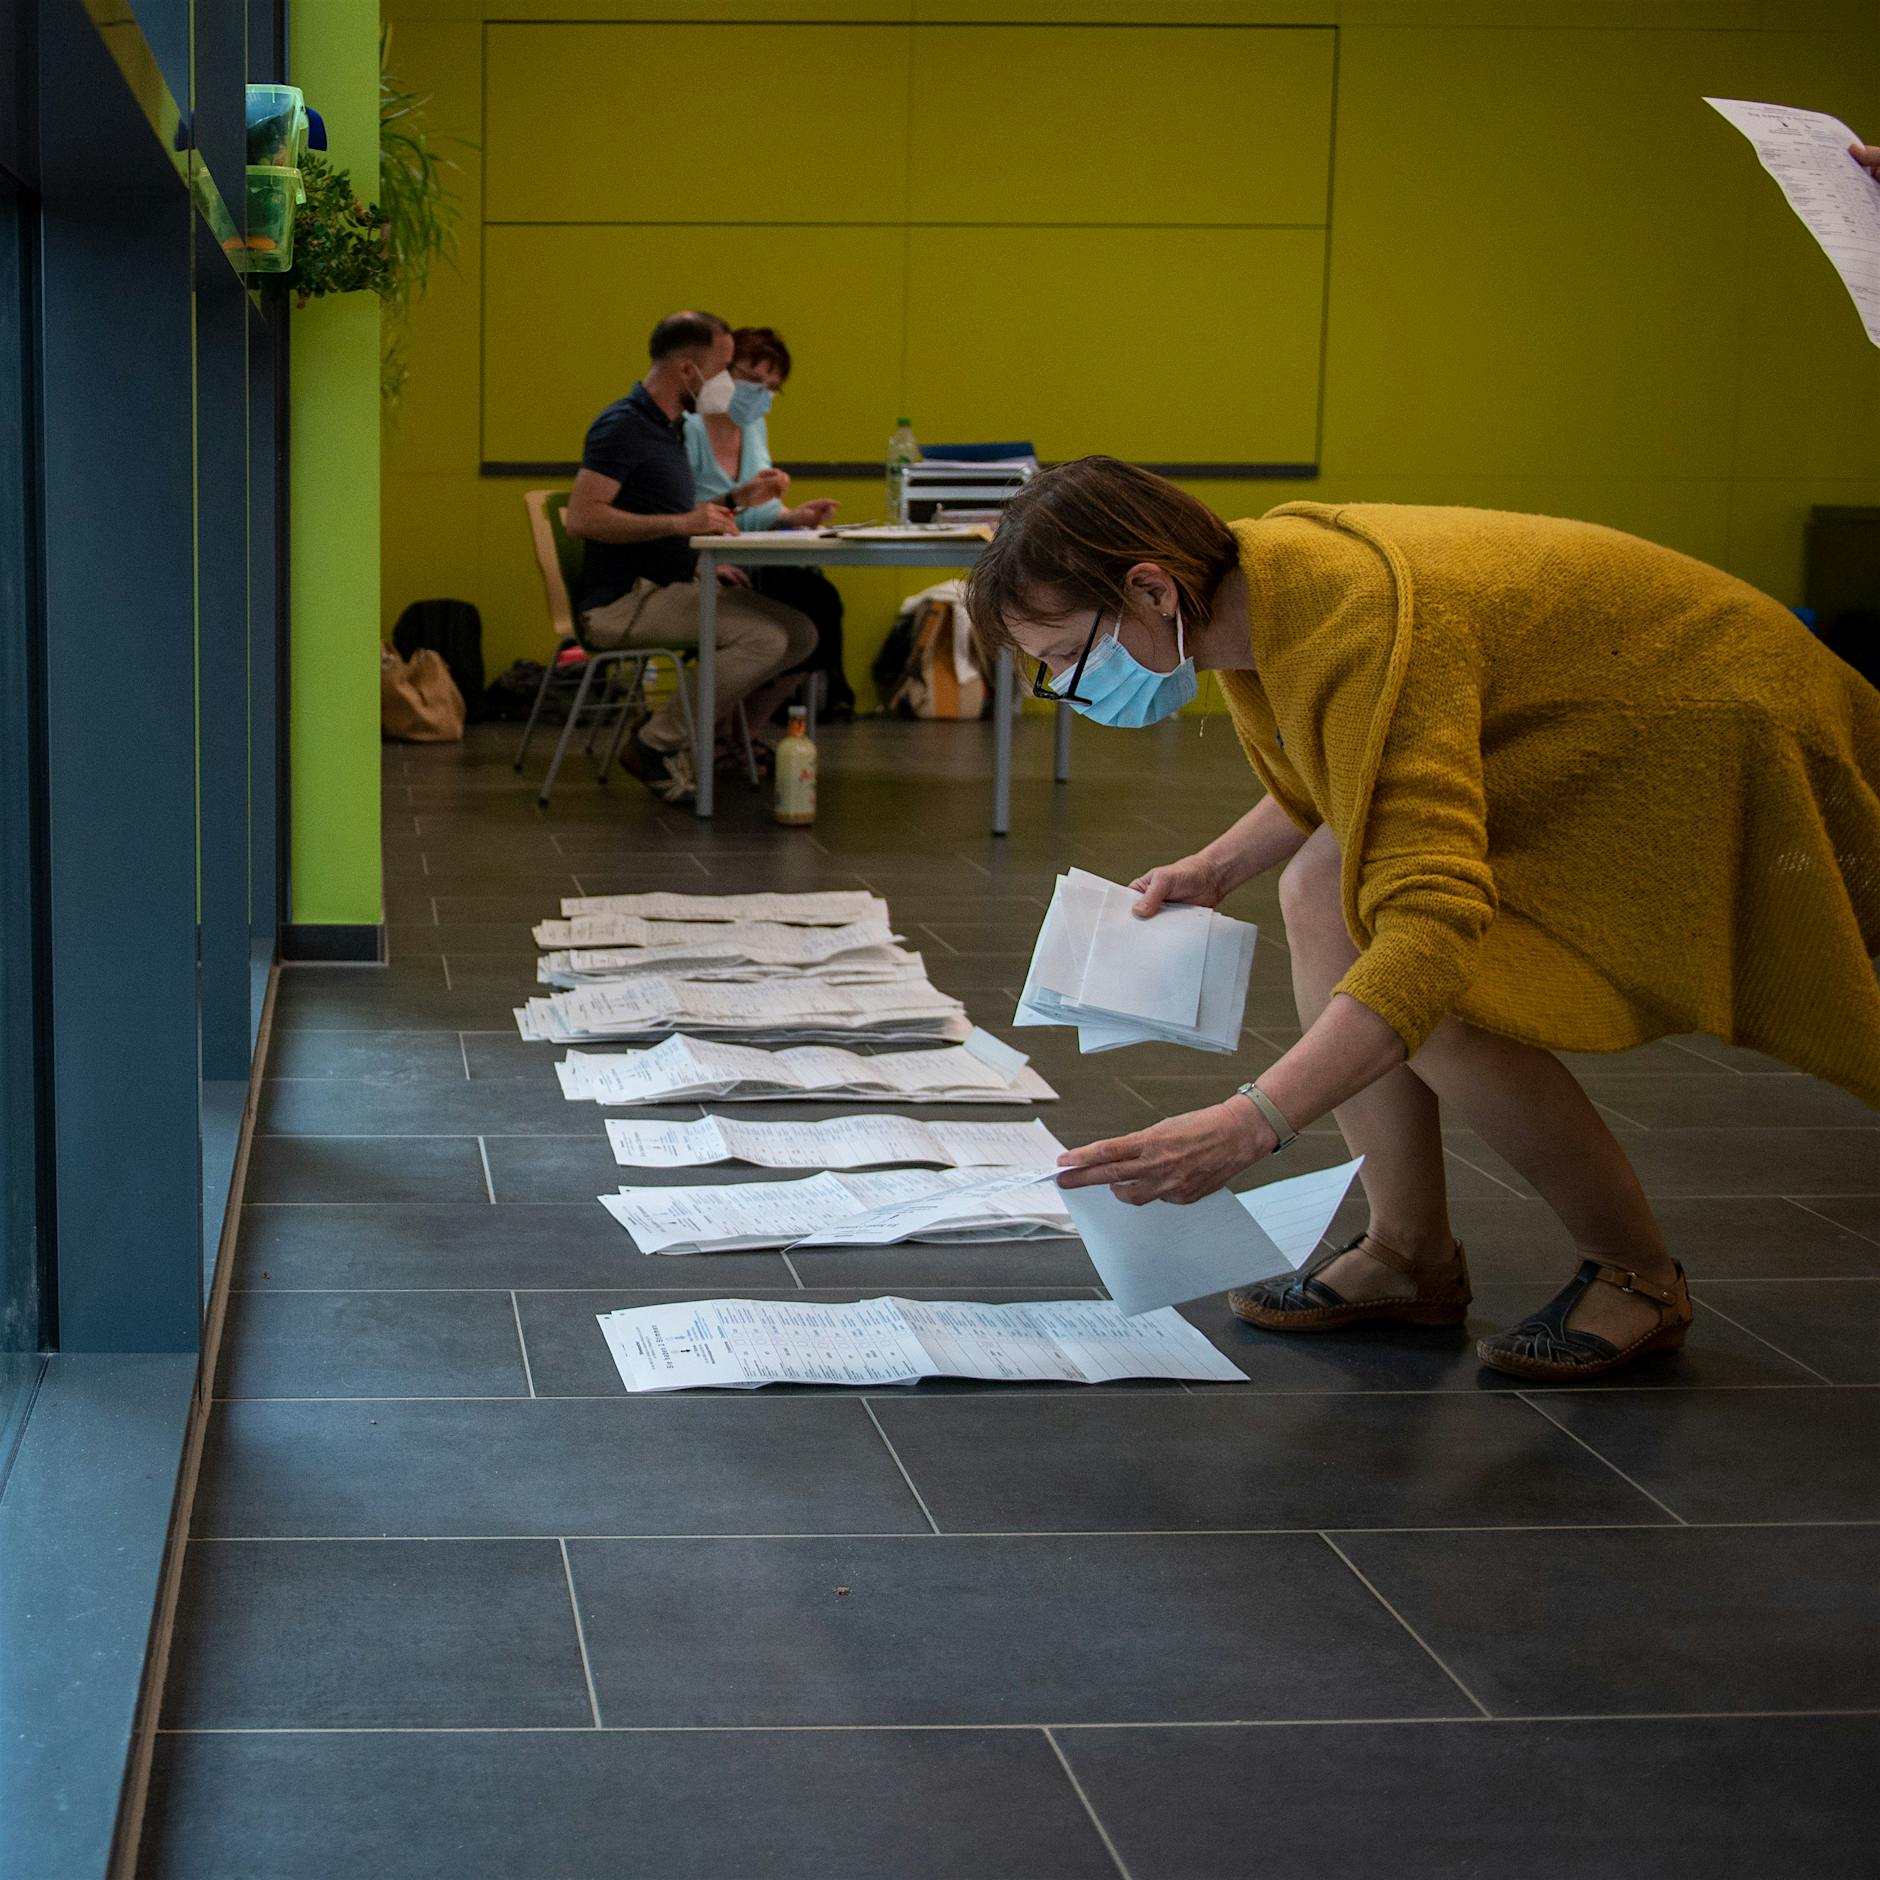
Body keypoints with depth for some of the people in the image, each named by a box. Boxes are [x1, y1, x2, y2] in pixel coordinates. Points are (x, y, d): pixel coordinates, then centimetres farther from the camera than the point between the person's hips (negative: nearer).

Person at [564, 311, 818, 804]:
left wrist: (735, 499, 12)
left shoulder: (669, 427, 18)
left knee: (800, 633, -1)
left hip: (673, 588, 9)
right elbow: (581, 516, -23)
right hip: (623, 602, -9)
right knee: (764, 637, -25)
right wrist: (682, 523, -26)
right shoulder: (623, 426, -12)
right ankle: (656, 746, -16)